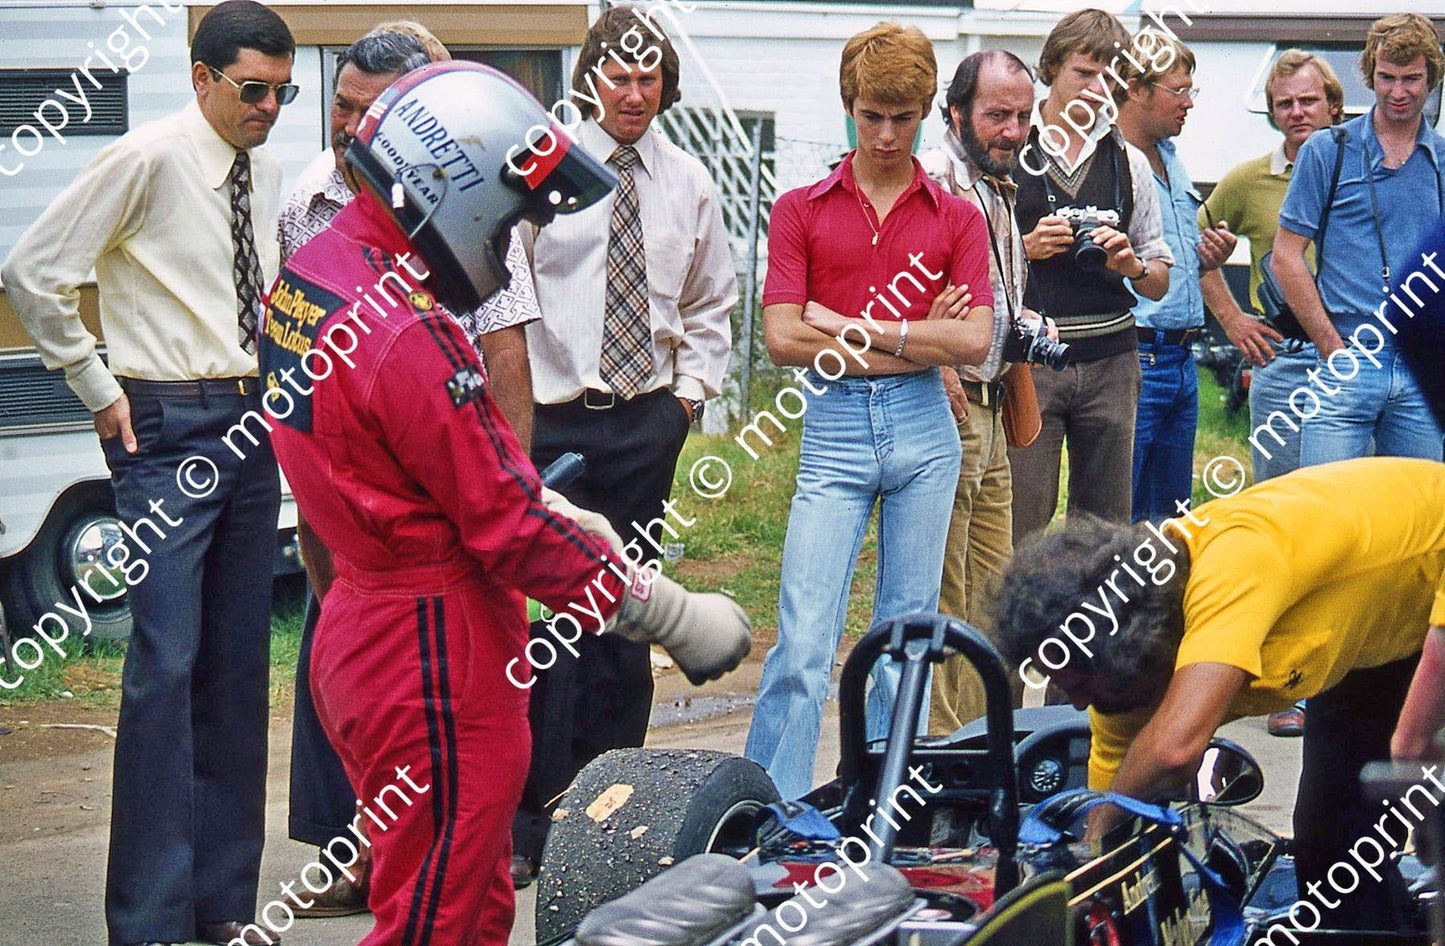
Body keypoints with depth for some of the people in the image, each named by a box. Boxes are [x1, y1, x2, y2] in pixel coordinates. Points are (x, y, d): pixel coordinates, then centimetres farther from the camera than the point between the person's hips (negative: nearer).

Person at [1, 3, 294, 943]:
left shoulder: (267, 171, 11)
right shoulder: (147, 160, -9)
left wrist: (278, 390, 15)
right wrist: (98, 387, -6)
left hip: (253, 424, 7)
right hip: (169, 427, -7)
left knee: (240, 665, 8)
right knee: (167, 664, -11)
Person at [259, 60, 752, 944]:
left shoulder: (310, 272, 6)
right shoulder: (407, 337, -24)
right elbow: (512, 531, -21)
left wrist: (571, 518, 14)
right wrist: (681, 618, -12)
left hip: (364, 630, 10)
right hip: (437, 654, -10)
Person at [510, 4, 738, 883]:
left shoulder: (690, 183, 9)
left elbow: (711, 303, 19)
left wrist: (692, 388, 7)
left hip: (648, 423, 3)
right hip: (553, 420, -3)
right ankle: (532, 821, 1)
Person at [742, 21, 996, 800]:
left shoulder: (958, 218, 8)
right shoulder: (800, 211, 6)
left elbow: (974, 340, -4)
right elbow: (783, 338, -5)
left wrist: (855, 329, -7)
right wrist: (918, 342, -5)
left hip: (923, 430, 2)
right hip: (833, 432, -1)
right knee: (804, 642, -9)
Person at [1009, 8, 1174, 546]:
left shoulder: (1129, 163, 13)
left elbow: (1160, 282, 15)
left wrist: (1130, 265, -6)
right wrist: (1026, 248, -12)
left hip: (1109, 358, 3)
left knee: (1108, 523, 5)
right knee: (1022, 525, -7)